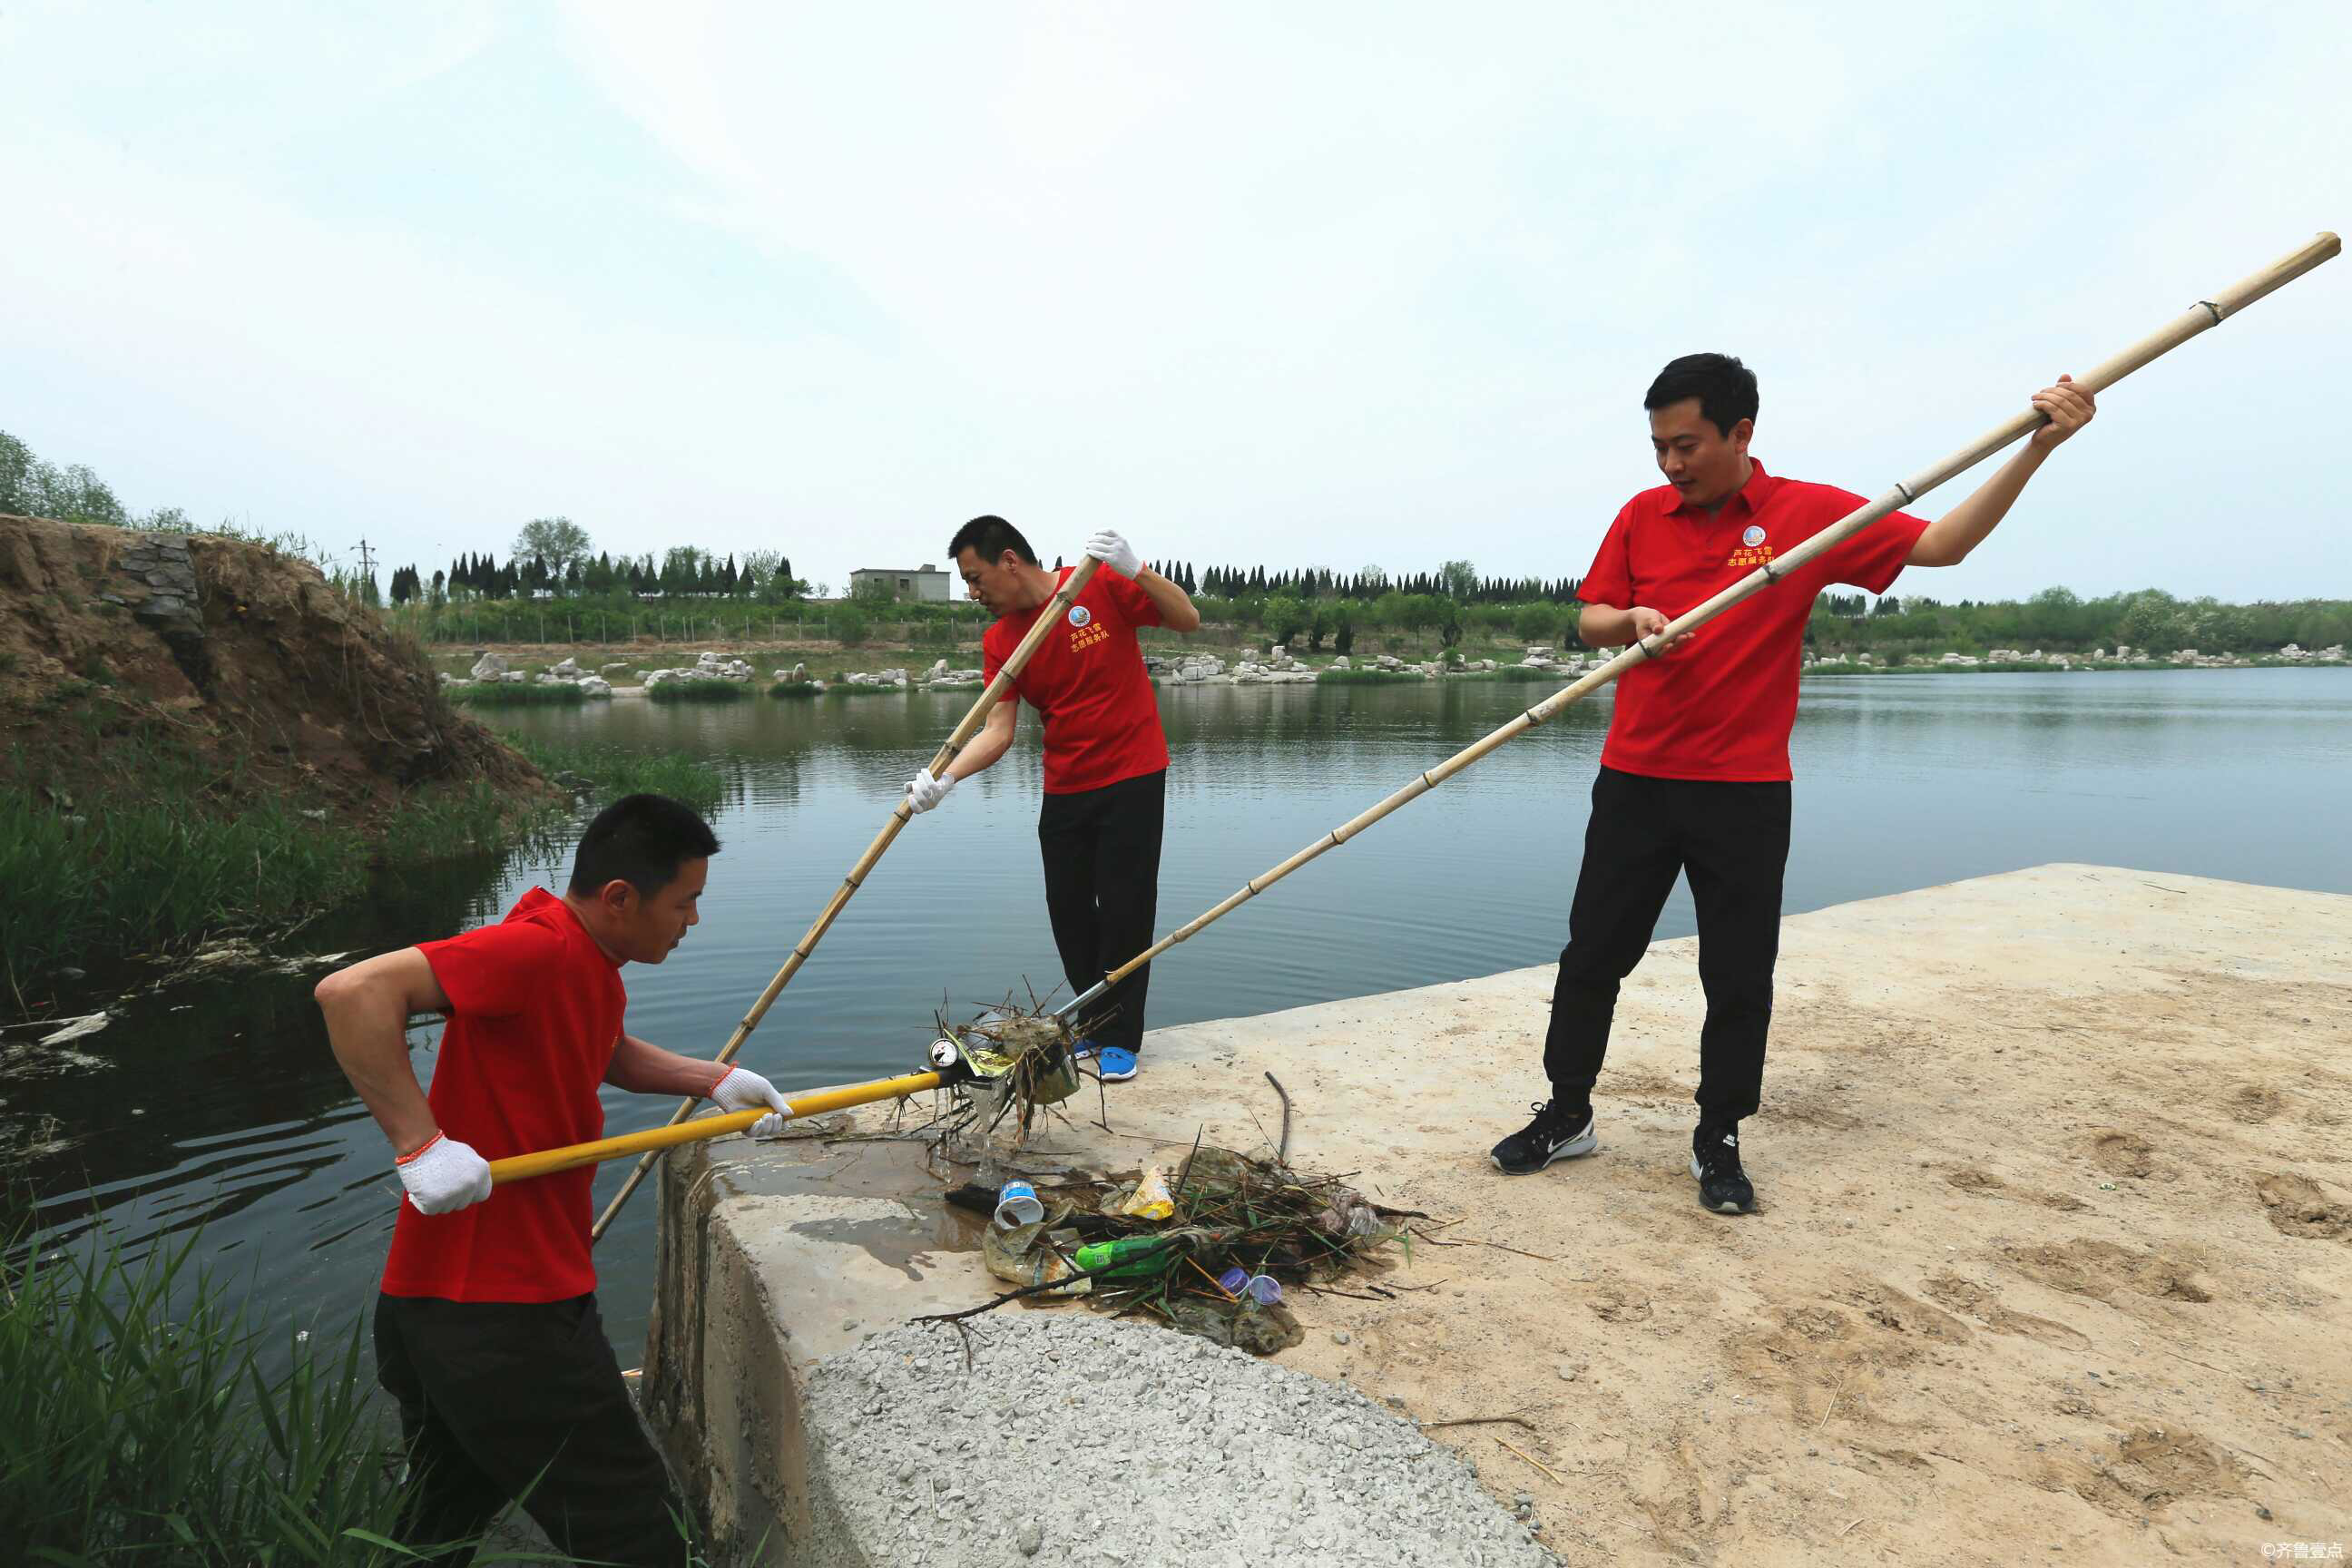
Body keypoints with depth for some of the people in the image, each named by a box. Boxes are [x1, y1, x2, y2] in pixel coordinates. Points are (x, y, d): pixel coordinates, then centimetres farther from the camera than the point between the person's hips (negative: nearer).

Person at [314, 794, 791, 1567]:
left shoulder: (589, 963, 10)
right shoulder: (539, 948, -22)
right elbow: (353, 991, -30)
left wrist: (715, 1078, 17)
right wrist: (421, 1143, -29)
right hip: (502, 1323, -10)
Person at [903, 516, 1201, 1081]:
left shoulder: (1101, 585, -10)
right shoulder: (999, 641, 1)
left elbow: (1187, 620, -12)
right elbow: (997, 730, -7)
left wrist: (1134, 570, -27)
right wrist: (944, 777, -23)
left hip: (1133, 778, -5)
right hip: (1064, 789, 5)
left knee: (1124, 907, -2)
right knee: (1068, 910, 8)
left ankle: (1119, 1036, 13)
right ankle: (1092, 1024, 26)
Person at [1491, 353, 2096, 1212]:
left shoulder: (1808, 512, -2)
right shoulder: (1641, 516, 5)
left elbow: (1940, 543, -3)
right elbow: (1587, 618, 10)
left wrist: (2036, 447, -12)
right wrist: (1631, 618, -12)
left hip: (1746, 791, -2)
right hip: (1635, 777, 2)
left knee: (1740, 978, 6)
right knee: (1593, 954, 8)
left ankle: (1718, 1141, 24)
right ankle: (1567, 1114, 25)